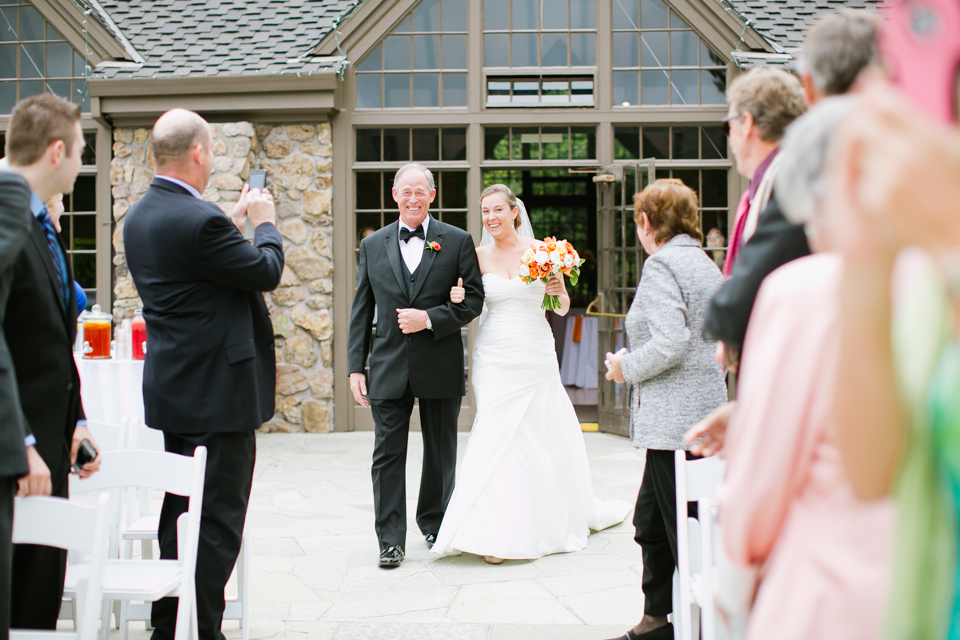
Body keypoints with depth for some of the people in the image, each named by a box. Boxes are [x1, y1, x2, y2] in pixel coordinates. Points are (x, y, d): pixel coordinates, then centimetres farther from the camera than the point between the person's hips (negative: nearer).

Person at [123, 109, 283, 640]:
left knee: (180, 511, 18)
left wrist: (233, 223, 19)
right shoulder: (199, 221, -22)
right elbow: (266, 272, -11)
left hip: (171, 390, 10)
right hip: (217, 392, -10)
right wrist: (263, 223, 6)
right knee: (217, 520, -2)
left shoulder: (139, 217, 8)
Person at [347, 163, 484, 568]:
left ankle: (434, 522, 31)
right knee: (388, 455, -1)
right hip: (389, 367, 1)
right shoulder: (372, 245, 8)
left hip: (441, 367, -1)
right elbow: (361, 310, 7)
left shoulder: (457, 241, 2)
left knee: (441, 454, 11)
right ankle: (391, 539, 6)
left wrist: (430, 318, -15)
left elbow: (474, 300, -1)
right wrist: (356, 367, 2)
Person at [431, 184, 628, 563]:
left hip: (536, 357, 0)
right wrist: (457, 299, -13)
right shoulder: (478, 256, 2)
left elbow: (562, 310, 8)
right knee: (497, 435, -6)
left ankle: (573, 512, 29)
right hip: (494, 357, 0)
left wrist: (561, 292, -14)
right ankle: (497, 533, -3)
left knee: (548, 434, 8)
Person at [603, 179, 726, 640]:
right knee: (650, 521, 18)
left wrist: (627, 367, -6)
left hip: (675, 420, -10)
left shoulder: (661, 264, -12)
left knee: (684, 530, -3)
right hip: (705, 410, 10)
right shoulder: (707, 265, 16)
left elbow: (670, 342, -22)